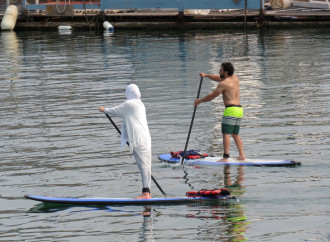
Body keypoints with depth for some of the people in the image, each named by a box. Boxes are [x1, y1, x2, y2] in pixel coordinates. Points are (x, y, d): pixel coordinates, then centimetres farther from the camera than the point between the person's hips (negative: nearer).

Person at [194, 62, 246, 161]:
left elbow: (212, 96, -2)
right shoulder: (235, 78, 17)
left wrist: (199, 101, 10)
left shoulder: (223, 84, -8)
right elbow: (219, 78, 32)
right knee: (235, 134, 15)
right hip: (239, 109, 9)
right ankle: (242, 155, 10)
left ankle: (226, 157, -17)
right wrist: (206, 75, 27)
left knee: (226, 133, -10)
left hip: (231, 109, -9)